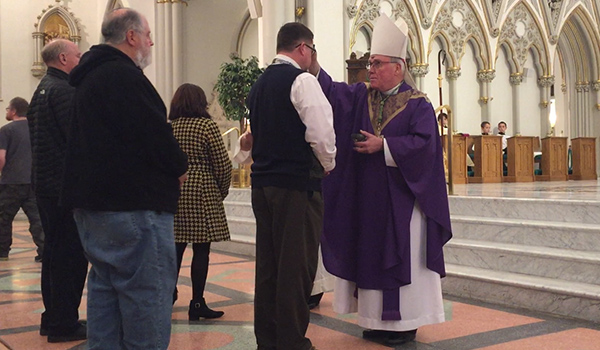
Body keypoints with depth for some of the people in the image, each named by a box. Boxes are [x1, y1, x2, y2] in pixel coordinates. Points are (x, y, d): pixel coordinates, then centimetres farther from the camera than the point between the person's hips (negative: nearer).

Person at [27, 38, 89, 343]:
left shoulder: (42, 89, 18)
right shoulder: (64, 90, -14)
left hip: (45, 183, 10)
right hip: (65, 184, -10)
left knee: (55, 252, 16)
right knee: (70, 255, -3)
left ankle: (53, 318, 25)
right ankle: (64, 324, 3)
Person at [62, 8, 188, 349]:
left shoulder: (89, 77, 18)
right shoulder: (123, 76, -15)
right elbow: (156, 133, -20)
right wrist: (180, 167, -2)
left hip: (93, 202, 11)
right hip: (133, 206, -11)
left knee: (105, 289, 16)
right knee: (147, 296, -5)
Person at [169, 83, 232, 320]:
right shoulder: (207, 125, -6)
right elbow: (223, 165, -8)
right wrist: (221, 192, 5)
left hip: (173, 191, 5)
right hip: (201, 193, -5)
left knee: (176, 246, 15)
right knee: (201, 249, 0)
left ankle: (170, 294, 25)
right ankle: (197, 304, 4)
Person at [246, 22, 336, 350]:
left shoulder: (259, 84, 15)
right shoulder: (302, 80, -10)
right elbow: (321, 132, -17)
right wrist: (328, 164, -1)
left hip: (261, 181, 8)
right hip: (294, 185, -8)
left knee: (268, 262, 13)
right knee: (296, 266, -1)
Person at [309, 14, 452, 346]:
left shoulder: (418, 104, -5)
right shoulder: (361, 96, 9)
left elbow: (424, 143, -16)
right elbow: (332, 92, -6)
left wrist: (383, 145, -18)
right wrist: (313, 66, -21)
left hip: (401, 198, -5)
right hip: (368, 198, 6)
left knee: (401, 255, 1)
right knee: (372, 255, 9)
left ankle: (405, 323, 11)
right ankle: (378, 319, 20)